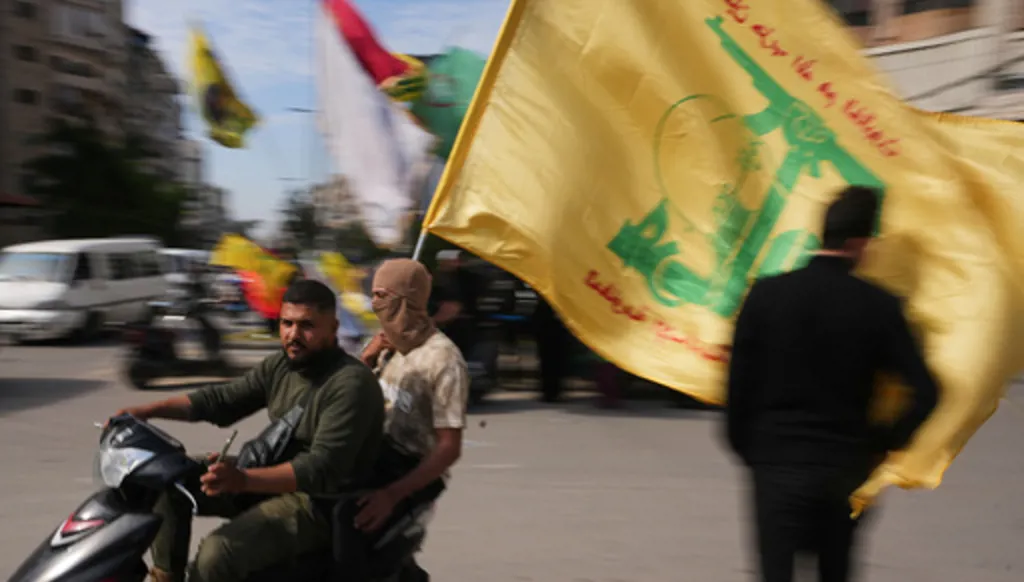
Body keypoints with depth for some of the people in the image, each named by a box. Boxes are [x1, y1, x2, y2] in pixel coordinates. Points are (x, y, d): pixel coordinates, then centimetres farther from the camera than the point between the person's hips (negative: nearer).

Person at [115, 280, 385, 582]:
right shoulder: (282, 365, 5)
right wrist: (149, 410, -5)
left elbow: (322, 468, -31)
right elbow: (221, 399, 9)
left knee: (217, 552, -28)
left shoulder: (352, 383, -22)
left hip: (320, 504, -9)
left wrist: (243, 480, -43)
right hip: (273, 479, 9)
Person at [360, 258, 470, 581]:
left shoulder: (443, 360, -18)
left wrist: (391, 494, -33)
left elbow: (449, 448, -23)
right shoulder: (385, 345, 6)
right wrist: (366, 359, -5)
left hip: (413, 481, -7)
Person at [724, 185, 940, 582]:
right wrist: (886, 443, 4)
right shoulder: (878, 306, -7)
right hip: (847, 465, 2)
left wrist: (744, 446, 9)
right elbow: (925, 392, -11)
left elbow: (739, 382, -4)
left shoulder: (766, 294, -7)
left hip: (777, 462, -1)